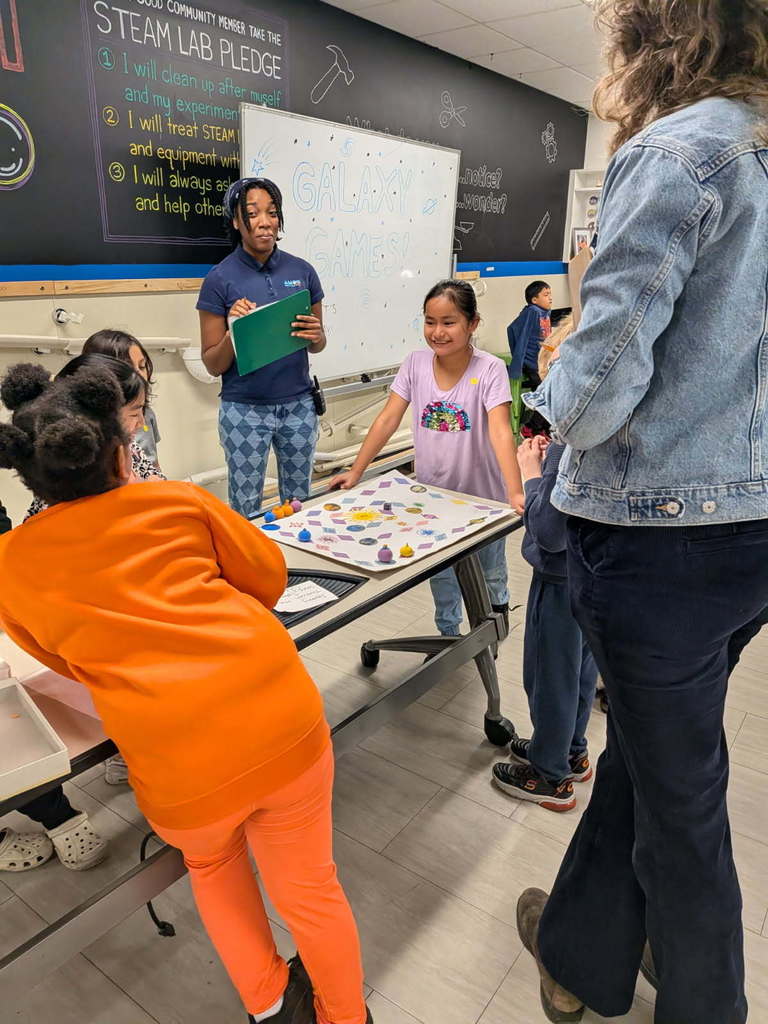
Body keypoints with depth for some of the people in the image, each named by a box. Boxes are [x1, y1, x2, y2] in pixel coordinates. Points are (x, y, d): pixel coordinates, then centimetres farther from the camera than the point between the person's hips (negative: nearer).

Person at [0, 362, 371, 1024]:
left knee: (212, 861, 36)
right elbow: (269, 578, 18)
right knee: (309, 887, 24)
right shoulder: (179, 500, 7)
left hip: (181, 771, 1)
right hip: (283, 722, 0)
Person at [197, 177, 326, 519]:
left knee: (299, 501, 14)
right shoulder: (220, 279, -6)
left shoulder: (302, 271, 2)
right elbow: (212, 365, -4)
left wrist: (315, 336, -11)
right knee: (246, 510, 8)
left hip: (299, 404, 3)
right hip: (245, 409, -3)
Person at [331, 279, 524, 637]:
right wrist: (355, 472, -14)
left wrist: (515, 493, -40)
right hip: (432, 494, 3)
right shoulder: (416, 363, -7)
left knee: (489, 574, 16)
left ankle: (496, 612, 48)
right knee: (440, 575, 16)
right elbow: (388, 419, -9)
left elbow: (500, 431, -29)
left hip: (481, 496, -3)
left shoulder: (489, 369, -17)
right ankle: (448, 634, 38)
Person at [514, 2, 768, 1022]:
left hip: (659, 536, -8)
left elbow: (597, 389, -22)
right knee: (639, 752, 23)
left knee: (679, 796, 12)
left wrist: (553, 399, 0)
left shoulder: (675, 155, -13)